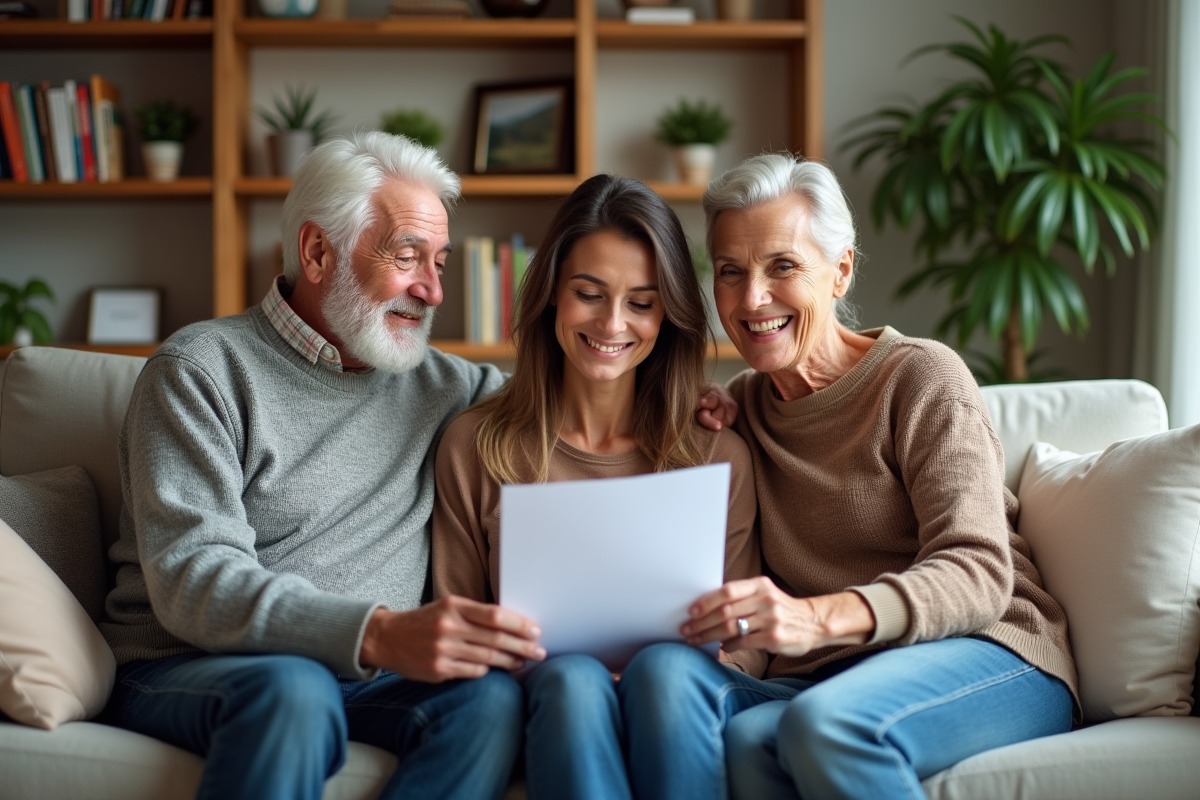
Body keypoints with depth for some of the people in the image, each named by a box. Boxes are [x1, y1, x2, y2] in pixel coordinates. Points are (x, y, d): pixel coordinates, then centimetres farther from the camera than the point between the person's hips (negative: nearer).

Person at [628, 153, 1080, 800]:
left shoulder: (921, 376, 0)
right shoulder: (741, 406, 17)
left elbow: (979, 575, -12)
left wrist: (822, 616, -31)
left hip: (990, 656, -3)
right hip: (818, 681, 4)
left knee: (826, 724, -38)